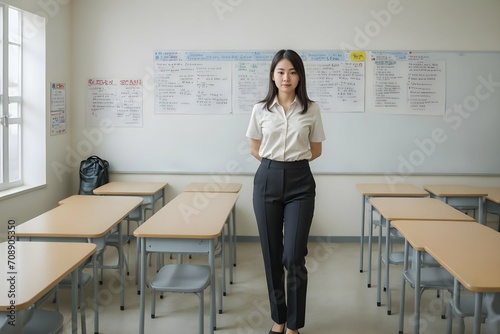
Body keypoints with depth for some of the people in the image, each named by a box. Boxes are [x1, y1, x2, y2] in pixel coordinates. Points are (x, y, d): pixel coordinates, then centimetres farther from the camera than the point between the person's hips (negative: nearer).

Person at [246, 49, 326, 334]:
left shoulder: (311, 109, 0)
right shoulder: (261, 109, 2)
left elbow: (316, 150, 8)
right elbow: (255, 149, 12)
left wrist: (293, 160, 4)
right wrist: (275, 161, 5)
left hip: (299, 182, -1)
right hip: (268, 180, 2)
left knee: (294, 257, -5)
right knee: (272, 255, 8)